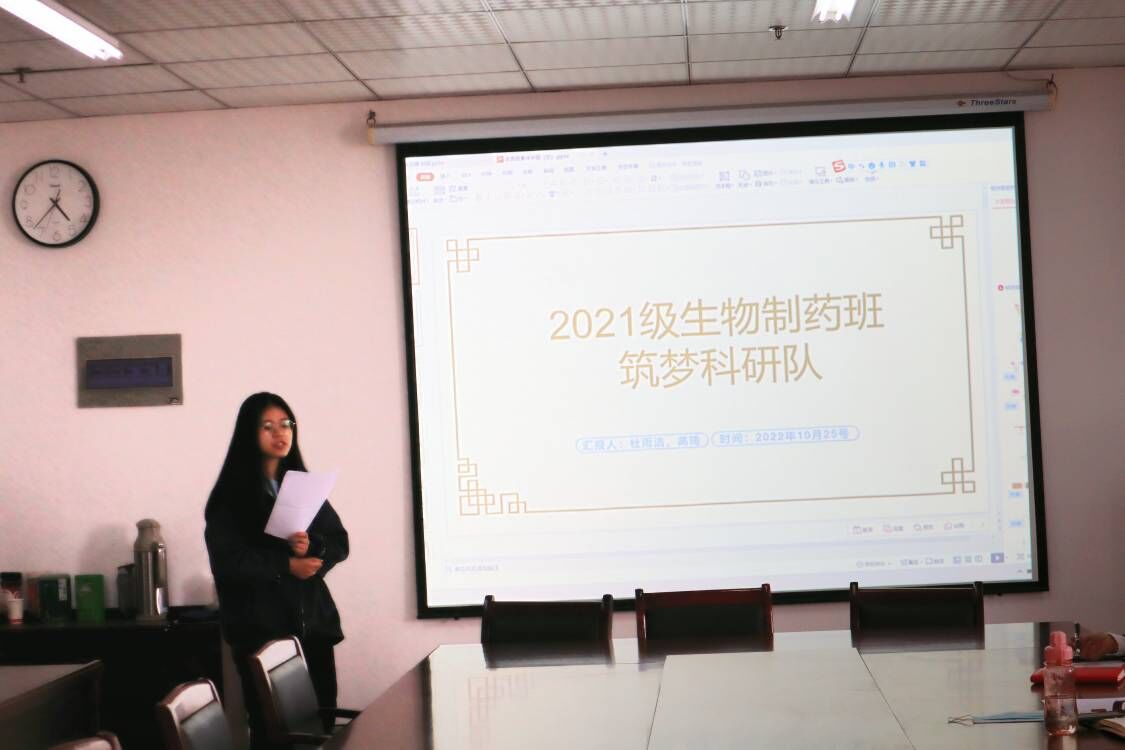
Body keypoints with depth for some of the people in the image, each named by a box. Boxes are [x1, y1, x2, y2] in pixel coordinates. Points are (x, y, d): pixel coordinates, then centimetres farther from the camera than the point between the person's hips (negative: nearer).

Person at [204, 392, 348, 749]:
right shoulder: (231, 495, -2)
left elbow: (340, 543, 8)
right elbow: (227, 561, -11)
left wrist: (312, 547, -12)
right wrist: (286, 565, -16)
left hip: (313, 622, 4)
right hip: (260, 628, -4)